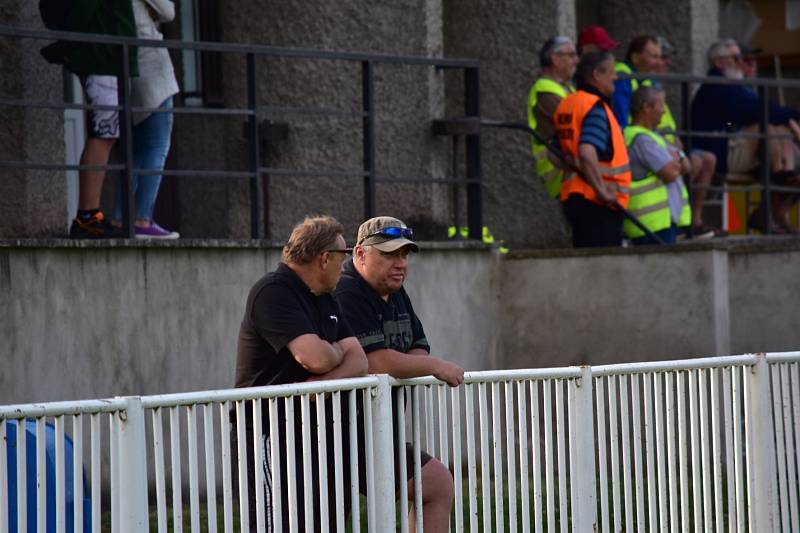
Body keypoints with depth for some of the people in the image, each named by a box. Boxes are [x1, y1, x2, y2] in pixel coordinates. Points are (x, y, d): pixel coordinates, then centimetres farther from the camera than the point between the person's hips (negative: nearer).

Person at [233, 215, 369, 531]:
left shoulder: (325, 301, 18)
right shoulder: (273, 292, -12)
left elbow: (358, 361, 7)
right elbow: (314, 357, -24)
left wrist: (323, 381, -14)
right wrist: (337, 353, 1)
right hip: (272, 442, -9)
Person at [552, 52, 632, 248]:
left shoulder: (567, 104, 13)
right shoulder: (595, 107, -15)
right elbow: (587, 153, -28)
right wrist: (602, 189, -23)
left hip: (571, 196, 9)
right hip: (598, 202, -9)